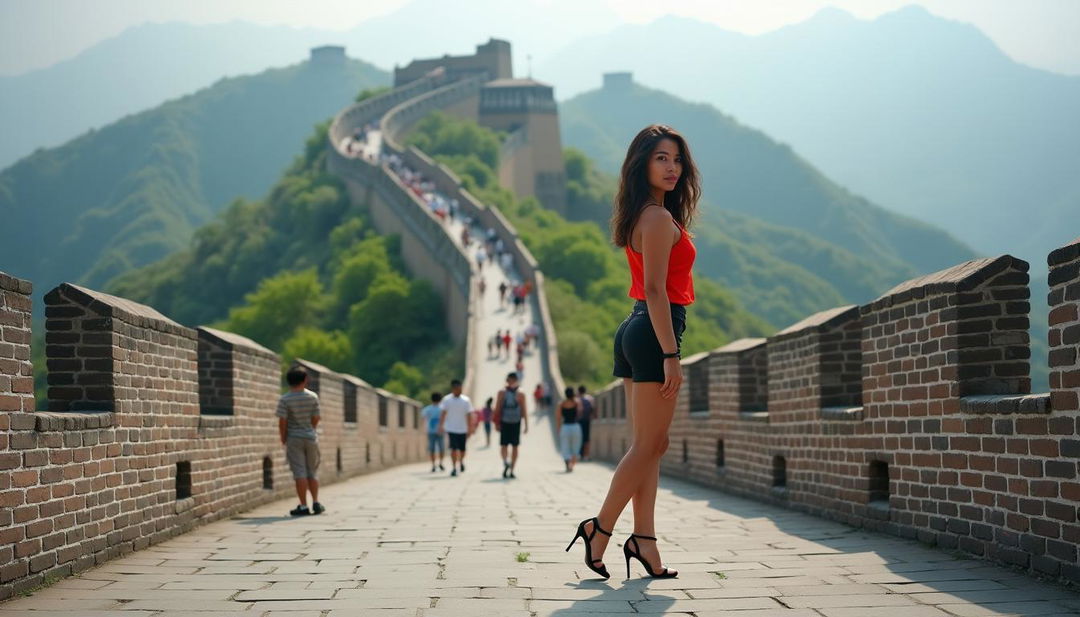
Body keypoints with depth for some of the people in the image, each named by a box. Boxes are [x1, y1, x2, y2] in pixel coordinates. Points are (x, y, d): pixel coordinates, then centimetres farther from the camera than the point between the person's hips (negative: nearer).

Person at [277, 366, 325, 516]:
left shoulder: (284, 399, -10)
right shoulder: (313, 397, -3)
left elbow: (282, 422, -12)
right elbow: (316, 419, 0)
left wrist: (283, 438, 2)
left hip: (294, 438, -2)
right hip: (311, 437, 2)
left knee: (299, 473, -2)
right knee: (312, 472, 14)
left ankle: (303, 506, -3)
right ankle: (316, 502, 10)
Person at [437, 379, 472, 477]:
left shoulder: (466, 400, 2)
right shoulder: (447, 400, -1)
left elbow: (467, 416, 4)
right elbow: (443, 413, -2)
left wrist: (469, 429, 3)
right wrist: (441, 425, -11)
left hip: (462, 429, 2)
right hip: (451, 429, -2)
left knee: (462, 449, 7)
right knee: (454, 448, -8)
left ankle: (461, 462, 35)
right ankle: (454, 468, -2)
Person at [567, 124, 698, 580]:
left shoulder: (641, 217, 16)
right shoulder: (659, 218, -13)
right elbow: (655, 290, -19)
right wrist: (670, 354, -20)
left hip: (633, 331, 10)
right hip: (655, 333, -10)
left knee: (646, 445, 9)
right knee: (648, 446, -3)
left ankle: (643, 540, 9)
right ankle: (599, 529, 1)